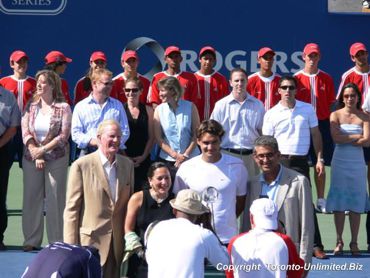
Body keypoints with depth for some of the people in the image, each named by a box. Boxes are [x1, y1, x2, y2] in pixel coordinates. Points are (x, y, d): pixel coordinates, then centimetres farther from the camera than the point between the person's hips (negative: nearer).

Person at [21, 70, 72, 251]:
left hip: (56, 159, -3)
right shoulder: (31, 106, 6)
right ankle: (32, 240, 14)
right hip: (31, 158, 3)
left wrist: (43, 150, -14)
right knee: (31, 198, 5)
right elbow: (25, 132, 0)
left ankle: (56, 242, 6)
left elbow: (63, 136, -9)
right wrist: (35, 153, -12)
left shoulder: (63, 107, -3)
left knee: (55, 199, -1)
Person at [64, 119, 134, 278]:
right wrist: (71, 246, -9)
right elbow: (72, 208, -6)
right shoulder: (81, 165, -7)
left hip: (118, 243, 4)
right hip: (91, 241, -4)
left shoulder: (127, 165, 9)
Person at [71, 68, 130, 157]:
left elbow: (125, 131, 12)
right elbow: (76, 134, 1)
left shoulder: (117, 105, 15)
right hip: (88, 153, -1)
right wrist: (93, 141, -14)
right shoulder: (81, 106, 8)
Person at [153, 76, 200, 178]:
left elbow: (196, 134, 0)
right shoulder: (159, 110, 1)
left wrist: (186, 155, -9)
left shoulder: (190, 107, -2)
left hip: (190, 159, -1)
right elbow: (158, 138, 0)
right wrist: (175, 155, -8)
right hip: (168, 159, 1)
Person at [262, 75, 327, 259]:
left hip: (300, 161, 0)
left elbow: (315, 135, 9)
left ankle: (316, 245, -3)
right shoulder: (271, 114, 2)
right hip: (279, 161, 0)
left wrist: (319, 159, 2)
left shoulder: (307, 109, 5)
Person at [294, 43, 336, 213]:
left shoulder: (326, 79, 6)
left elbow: (331, 104, 8)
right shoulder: (297, 79, -1)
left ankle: (320, 200, 13)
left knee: (320, 164, 6)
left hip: (322, 124, 2)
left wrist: (330, 124, 0)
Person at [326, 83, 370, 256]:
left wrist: (345, 140, -10)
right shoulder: (336, 115, 3)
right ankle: (339, 242, 7)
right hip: (340, 162, -1)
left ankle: (354, 243, 7)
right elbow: (336, 138, -11)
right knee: (339, 203, -1)